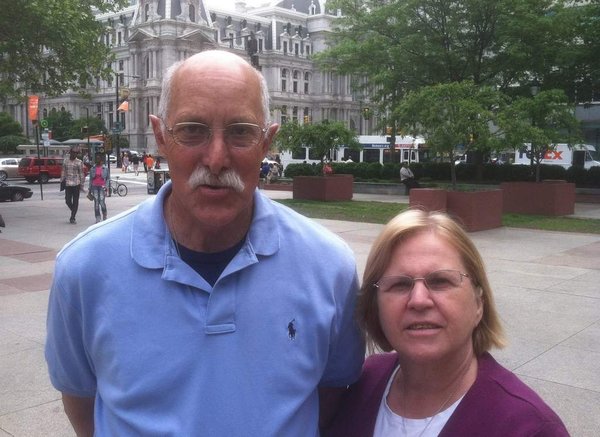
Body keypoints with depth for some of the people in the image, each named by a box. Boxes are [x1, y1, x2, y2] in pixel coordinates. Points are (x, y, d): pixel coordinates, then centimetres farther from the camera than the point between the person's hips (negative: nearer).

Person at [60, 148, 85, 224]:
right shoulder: (65, 162, 9)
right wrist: (62, 181, 7)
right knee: (68, 201, -1)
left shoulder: (79, 162, 1)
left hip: (76, 184, -2)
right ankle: (73, 214, 25)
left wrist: (81, 183, -2)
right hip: (68, 184, 2)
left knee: (75, 201, 0)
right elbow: (63, 172, 14)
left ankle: (72, 217, 7)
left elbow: (81, 174, 2)